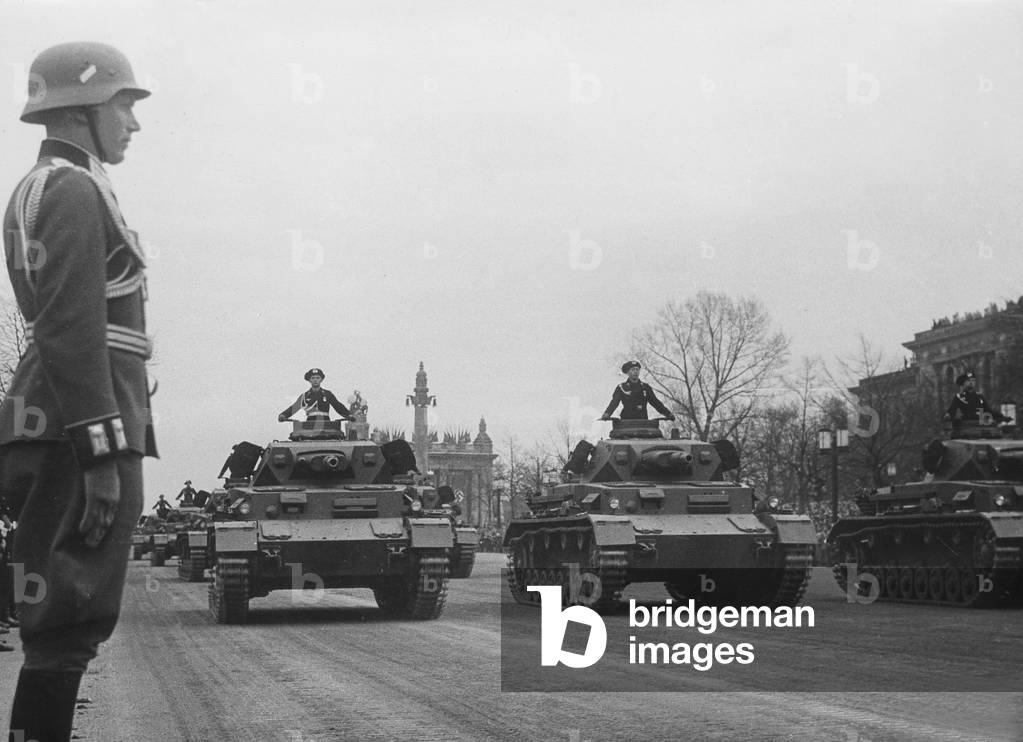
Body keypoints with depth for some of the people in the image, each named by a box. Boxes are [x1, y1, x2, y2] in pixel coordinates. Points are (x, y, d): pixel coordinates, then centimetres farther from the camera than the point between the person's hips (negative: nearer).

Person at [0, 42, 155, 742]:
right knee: (69, 624, -8)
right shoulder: (74, 191, -10)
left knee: (66, 625, 13)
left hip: (57, 430, 10)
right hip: (86, 426, -10)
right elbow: (72, 330, -19)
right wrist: (103, 456, -22)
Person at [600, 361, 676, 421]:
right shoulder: (621, 388, 8)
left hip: (643, 422, 2)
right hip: (626, 422, -2)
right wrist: (607, 414, -24)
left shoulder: (645, 387, 16)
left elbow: (656, 403, 15)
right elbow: (614, 403, -5)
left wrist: (668, 414, 3)